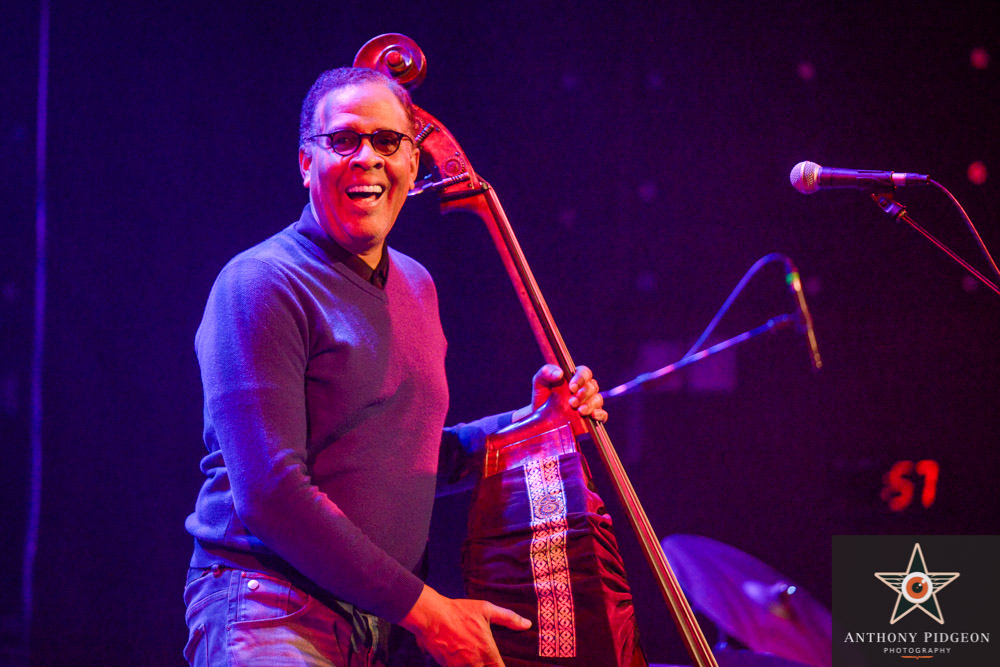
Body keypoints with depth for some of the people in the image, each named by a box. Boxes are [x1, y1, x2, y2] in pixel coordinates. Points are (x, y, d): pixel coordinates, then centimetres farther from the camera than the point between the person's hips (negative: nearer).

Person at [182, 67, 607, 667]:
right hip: (275, 614, -7)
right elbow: (272, 493, -18)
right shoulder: (261, 285, -9)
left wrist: (527, 421, 14)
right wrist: (420, 607, -16)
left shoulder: (416, 287, 17)